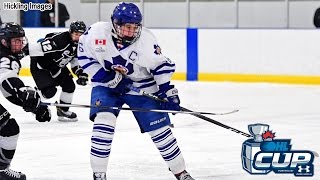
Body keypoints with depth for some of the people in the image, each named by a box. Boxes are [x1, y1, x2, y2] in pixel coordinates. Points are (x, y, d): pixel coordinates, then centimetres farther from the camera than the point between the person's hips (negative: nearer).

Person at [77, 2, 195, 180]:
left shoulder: (146, 39, -22)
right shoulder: (97, 32, -22)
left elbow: (161, 64, -10)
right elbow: (84, 56, -9)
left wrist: (168, 92, -13)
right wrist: (107, 77, -18)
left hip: (142, 86, 0)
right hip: (106, 85, 0)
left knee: (160, 128, -2)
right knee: (104, 120, -23)